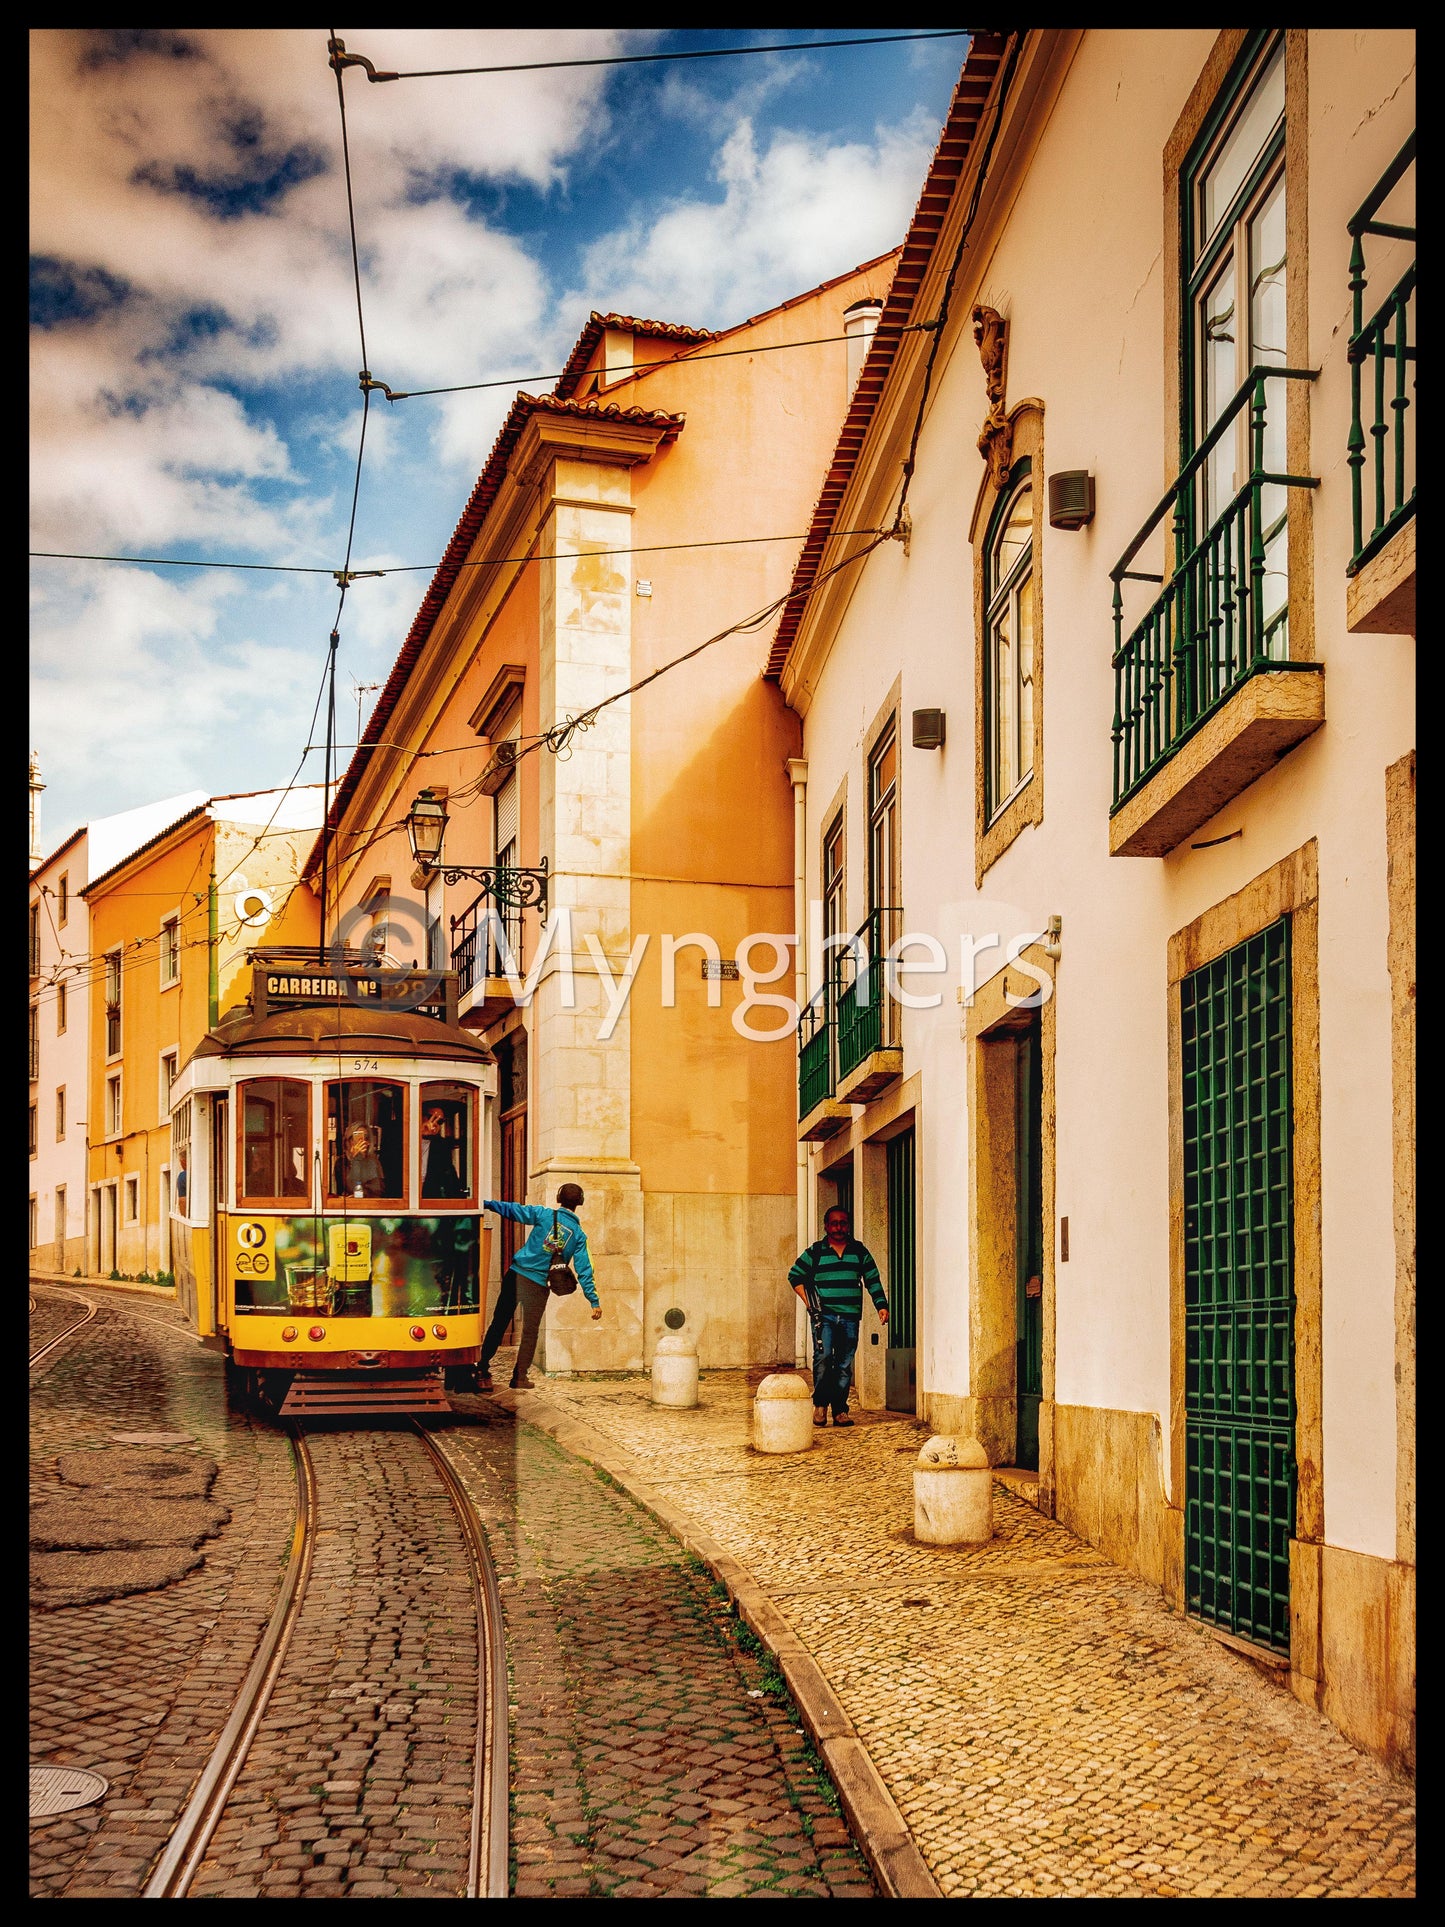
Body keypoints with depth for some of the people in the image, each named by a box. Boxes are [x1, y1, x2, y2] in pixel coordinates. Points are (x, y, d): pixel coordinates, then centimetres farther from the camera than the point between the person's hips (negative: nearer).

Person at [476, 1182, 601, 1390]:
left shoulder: (544, 1214, 1)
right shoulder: (579, 1235, 4)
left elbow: (513, 1210, -7)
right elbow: (584, 1270, 1)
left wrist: (486, 1203, 0)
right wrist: (594, 1301, 2)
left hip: (517, 1274, 0)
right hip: (540, 1285, 0)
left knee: (499, 1323, 7)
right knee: (530, 1331, 13)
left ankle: (482, 1369, 5)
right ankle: (520, 1377, 13)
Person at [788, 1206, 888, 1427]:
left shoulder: (860, 1252, 12)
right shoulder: (815, 1252, 7)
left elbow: (873, 1280, 14)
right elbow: (794, 1275, 12)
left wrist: (881, 1305, 2)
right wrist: (808, 1302, 2)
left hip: (850, 1317, 2)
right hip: (824, 1315, -2)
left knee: (845, 1364, 3)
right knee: (823, 1356, -18)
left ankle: (840, 1410, 9)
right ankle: (820, 1403, -5)